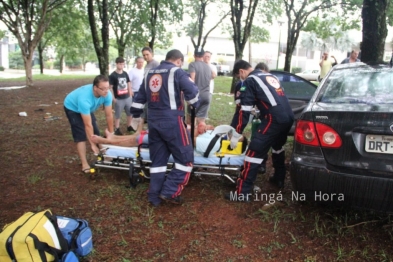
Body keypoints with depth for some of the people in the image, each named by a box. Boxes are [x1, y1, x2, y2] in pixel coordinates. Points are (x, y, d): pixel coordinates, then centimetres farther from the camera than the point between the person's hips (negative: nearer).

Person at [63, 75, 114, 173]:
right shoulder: (84, 99, -45)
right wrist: (93, 144, -34)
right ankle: (85, 165, -9)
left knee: (96, 133, 4)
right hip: (72, 108, -6)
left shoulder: (107, 94, -30)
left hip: (88, 108, 6)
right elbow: (88, 125, -40)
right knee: (81, 135, -13)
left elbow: (109, 115, -20)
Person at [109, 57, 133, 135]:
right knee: (117, 115, 4)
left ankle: (129, 126, 31)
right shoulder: (113, 75, -9)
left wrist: (130, 94, 10)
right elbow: (110, 87, -8)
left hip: (127, 97, 5)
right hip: (119, 99, -5)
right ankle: (117, 129, 15)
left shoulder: (125, 74, 6)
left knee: (130, 113, 14)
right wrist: (113, 98, -11)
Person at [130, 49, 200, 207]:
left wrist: (135, 115, 31)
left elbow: (140, 98, 21)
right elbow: (192, 92, -12)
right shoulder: (177, 72, -5)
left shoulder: (149, 74, 16)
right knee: (185, 158, 4)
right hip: (172, 122, -7)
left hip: (153, 122, 7)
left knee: (157, 160, 15)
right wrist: (195, 105, 8)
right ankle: (169, 192, 1)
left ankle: (154, 197, 20)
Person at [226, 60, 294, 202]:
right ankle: (279, 179, 43)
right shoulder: (270, 76, 26)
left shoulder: (250, 81, 3)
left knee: (254, 152, -7)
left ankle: (243, 192, -7)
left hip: (274, 119, -9)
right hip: (288, 116, 9)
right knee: (278, 146, 31)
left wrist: (237, 132, 3)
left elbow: (245, 110, -2)